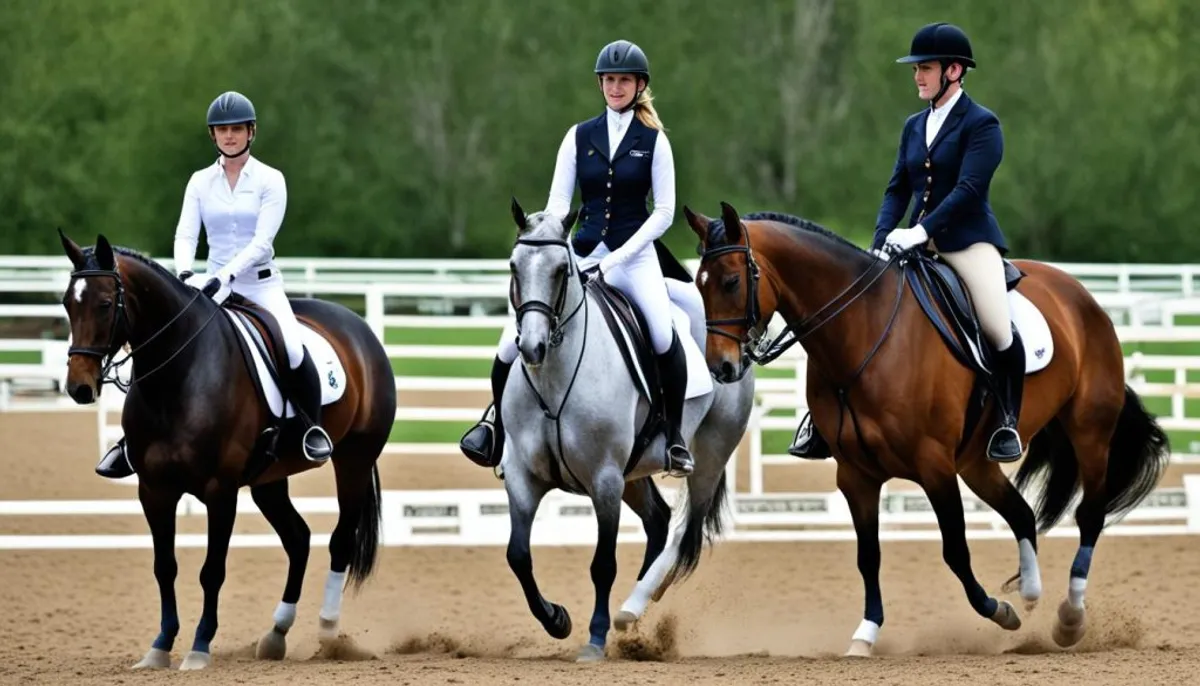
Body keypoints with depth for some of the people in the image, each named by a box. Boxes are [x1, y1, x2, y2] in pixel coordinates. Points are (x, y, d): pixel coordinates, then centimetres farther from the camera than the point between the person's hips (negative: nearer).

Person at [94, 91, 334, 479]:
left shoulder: (270, 180, -4)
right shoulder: (201, 182, 5)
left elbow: (262, 241, -14)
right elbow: (185, 235, -4)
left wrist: (226, 275, -28)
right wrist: (185, 275, -25)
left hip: (262, 284, -3)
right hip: (215, 285, 3)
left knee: (292, 349, -29)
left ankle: (314, 428, -9)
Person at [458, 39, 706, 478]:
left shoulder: (654, 141, 2)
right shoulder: (579, 137, 8)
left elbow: (664, 212, -2)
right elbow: (557, 203, 6)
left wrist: (616, 258, -11)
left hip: (635, 254, -3)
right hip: (582, 253, 3)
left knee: (665, 337, -28)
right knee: (515, 337, -10)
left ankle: (675, 439, -14)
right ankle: (497, 418, 14)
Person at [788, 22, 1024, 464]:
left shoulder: (981, 124, -7)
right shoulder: (915, 127, 14)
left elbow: (969, 189, -18)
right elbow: (898, 189, 13)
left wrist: (922, 230, -27)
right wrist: (881, 241, -3)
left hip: (968, 241, -7)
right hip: (918, 245, 7)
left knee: (1000, 332, -18)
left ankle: (1008, 423, 0)